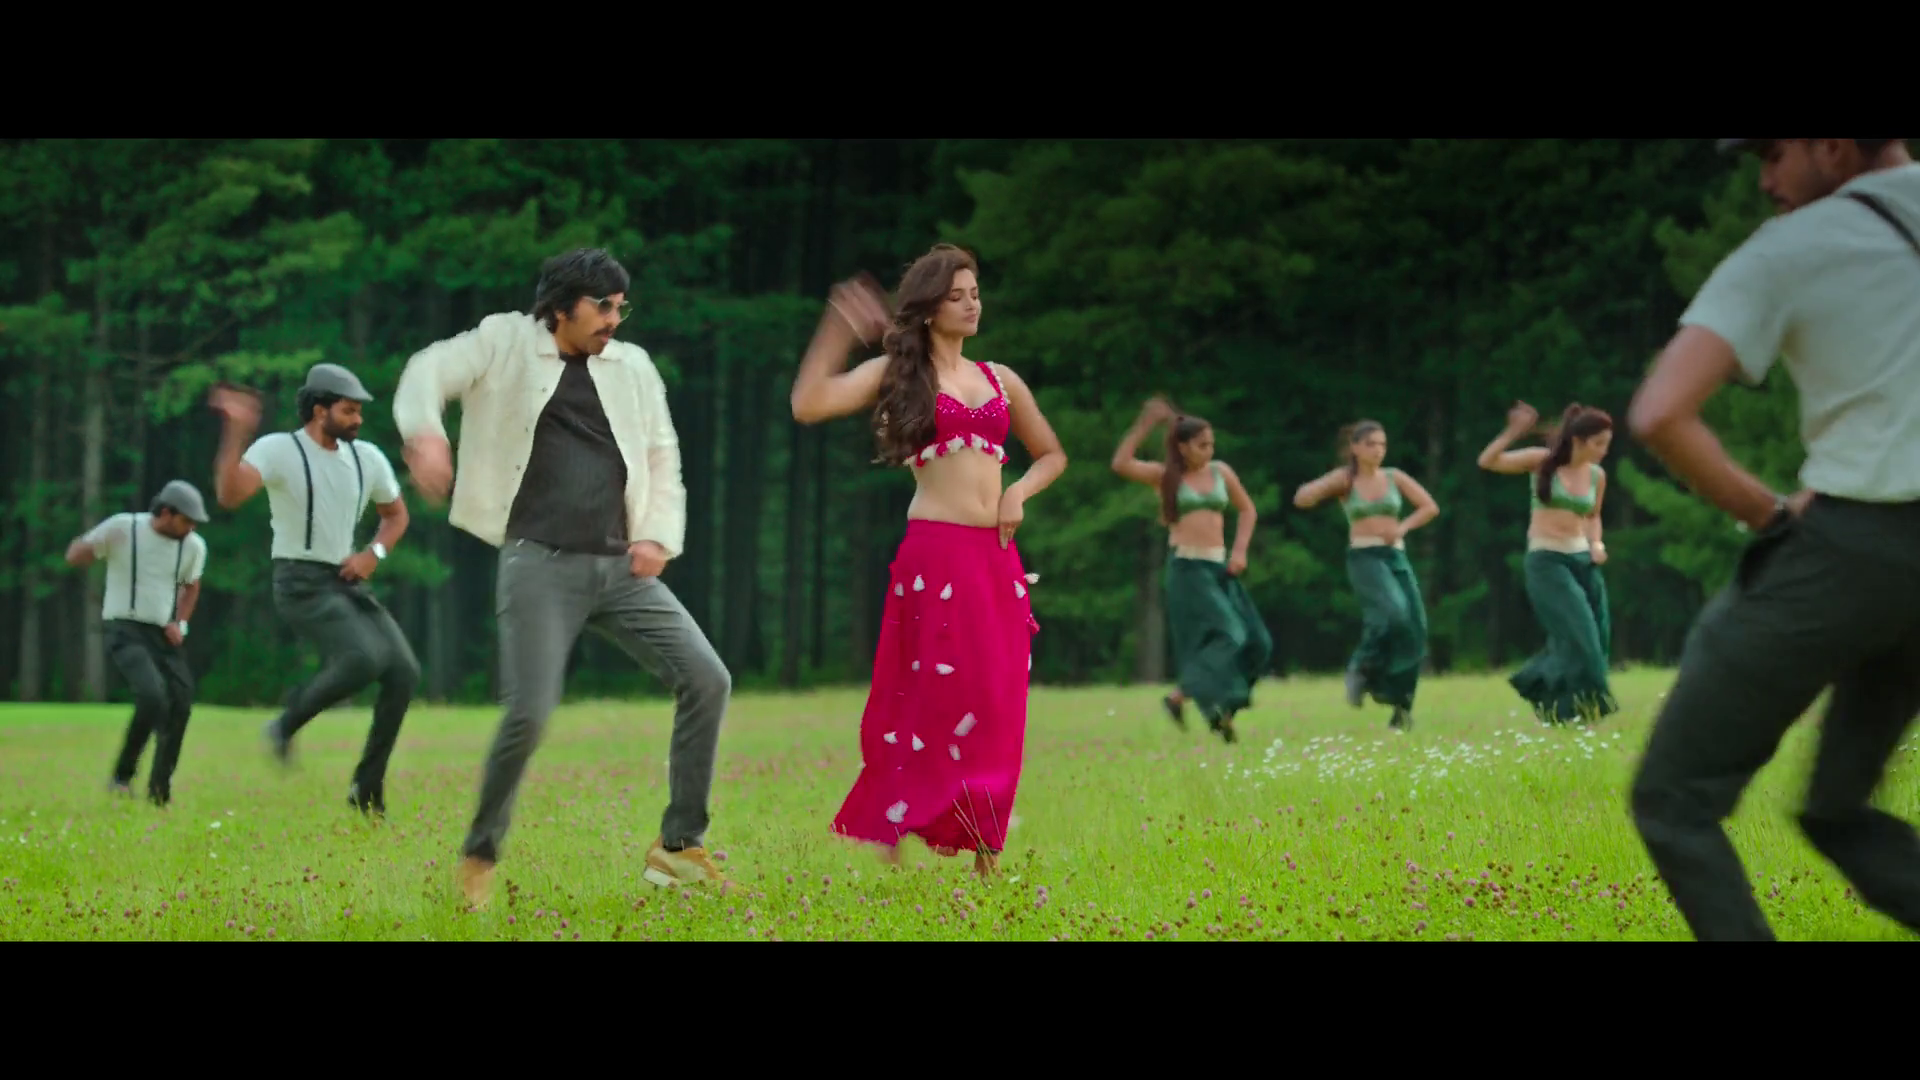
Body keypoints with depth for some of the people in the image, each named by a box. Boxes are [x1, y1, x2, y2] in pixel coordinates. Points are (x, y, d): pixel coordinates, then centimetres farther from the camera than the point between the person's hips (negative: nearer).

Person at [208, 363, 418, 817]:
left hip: (347, 583, 7)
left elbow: (396, 514, 23)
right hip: (301, 585, -7)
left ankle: (368, 788, 1)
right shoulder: (278, 449, -12)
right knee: (363, 659, -29)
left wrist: (374, 554, 3)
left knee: (403, 670, -9)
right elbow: (229, 494, -30)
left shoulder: (366, 457, 6)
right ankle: (287, 724, -4)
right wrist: (236, 431, -40)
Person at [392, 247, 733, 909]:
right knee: (529, 713, -17)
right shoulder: (508, 343, 5)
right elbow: (432, 371, -6)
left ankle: (678, 846, 4)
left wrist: (659, 535, 4)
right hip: (540, 564, -5)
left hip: (620, 568, 5)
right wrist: (424, 430, -29)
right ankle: (480, 856, 5)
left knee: (707, 680, -6)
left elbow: (662, 458, 21)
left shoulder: (633, 366, 16)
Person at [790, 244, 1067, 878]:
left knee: (997, 708, 3)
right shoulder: (897, 373, 4)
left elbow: (1051, 456, 27)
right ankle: (892, 840, -4)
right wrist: (839, 329, -11)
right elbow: (808, 404, -10)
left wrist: (1018, 493, 8)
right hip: (935, 554, -5)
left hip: (997, 559, 5)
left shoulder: (999, 379, 17)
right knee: (937, 700, -9)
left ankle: (984, 856, 8)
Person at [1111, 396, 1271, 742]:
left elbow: (1247, 510, 21)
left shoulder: (1220, 471, 11)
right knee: (1224, 635, -18)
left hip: (1218, 566, 6)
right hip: (1186, 567, -6)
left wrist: (1240, 550, 8)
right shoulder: (1165, 475, 0)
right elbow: (1120, 464, -15)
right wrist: (1144, 425, -18)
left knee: (1254, 641, 0)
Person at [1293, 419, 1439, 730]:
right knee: (1393, 612, -31)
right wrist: (1328, 483, -22)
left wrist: (1402, 527, -4)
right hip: (1364, 557, -4)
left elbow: (1430, 507, 11)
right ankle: (1362, 668, -8)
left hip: (1396, 557, 4)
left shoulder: (1394, 477, 10)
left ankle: (1401, 707, 6)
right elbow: (1301, 499, -7)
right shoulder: (1345, 479, 3)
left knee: (1413, 629, -5)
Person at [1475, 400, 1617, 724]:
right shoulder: (1543, 462, -7)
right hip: (1546, 560, -6)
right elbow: (1487, 462, -15)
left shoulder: (1597, 475, 6)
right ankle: (1583, 706, 0)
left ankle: (1538, 686, 25)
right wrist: (1513, 432, -27)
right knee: (1578, 635, -12)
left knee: (1595, 638, 5)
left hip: (1582, 560, 6)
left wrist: (1597, 544, 4)